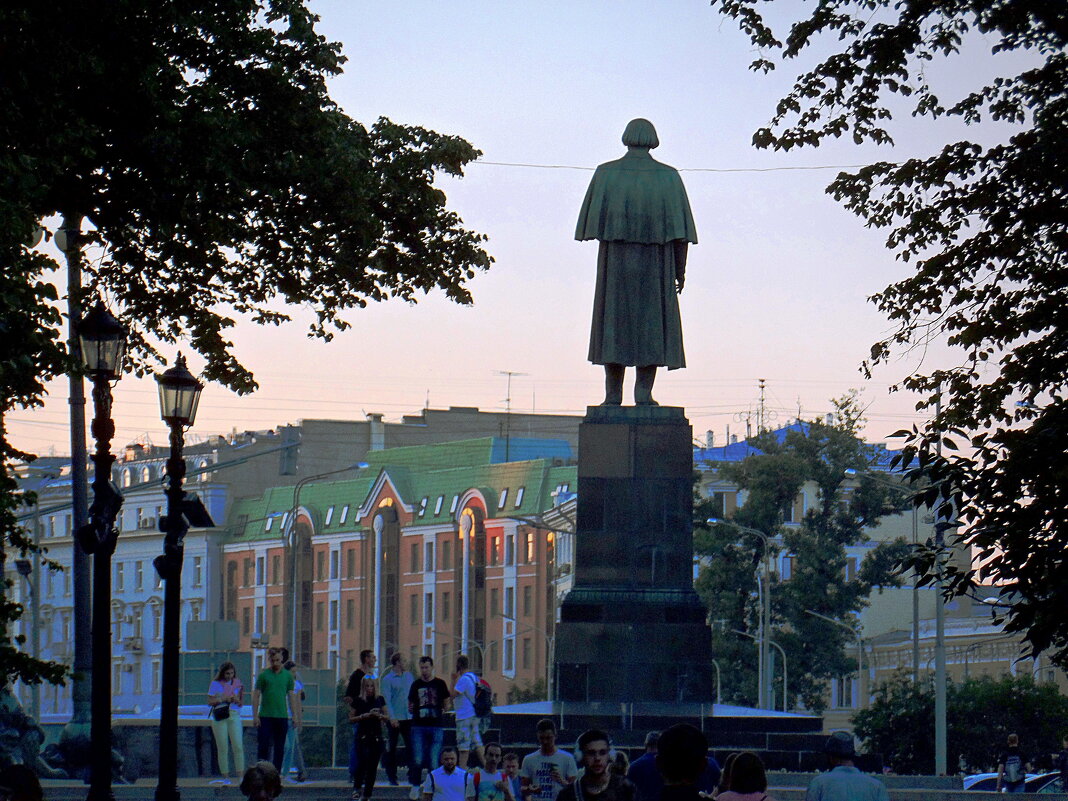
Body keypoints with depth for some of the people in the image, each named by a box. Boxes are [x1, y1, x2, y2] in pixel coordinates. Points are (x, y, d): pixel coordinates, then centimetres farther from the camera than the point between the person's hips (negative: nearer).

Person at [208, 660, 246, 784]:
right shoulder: (215, 684, 4)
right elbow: (210, 701, 1)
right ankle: (225, 777, 5)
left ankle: (241, 775, -6)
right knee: (222, 748, 0)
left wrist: (237, 700, -8)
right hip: (219, 717, -1)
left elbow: (240, 703, 14)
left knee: (238, 746, -8)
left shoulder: (237, 683, 11)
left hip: (234, 716, 1)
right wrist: (223, 699, -13)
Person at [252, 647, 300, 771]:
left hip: (282, 716, 2)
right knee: (263, 746, -4)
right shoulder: (263, 675, 1)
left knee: (279, 748, 4)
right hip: (265, 717, -2)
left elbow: (291, 696, 11)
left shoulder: (287, 675, 9)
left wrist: (295, 716, 6)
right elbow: (256, 696, 0)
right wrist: (255, 716, -7)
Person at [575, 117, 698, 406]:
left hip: (614, 260, 0)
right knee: (653, 324, 5)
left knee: (614, 320, 4)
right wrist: (680, 269, 2)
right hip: (655, 261, 0)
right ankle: (643, 391, -6)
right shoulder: (668, 177, 0)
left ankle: (614, 393, -3)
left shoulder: (606, 173, 1)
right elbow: (680, 228, -3)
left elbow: (591, 220, 2)